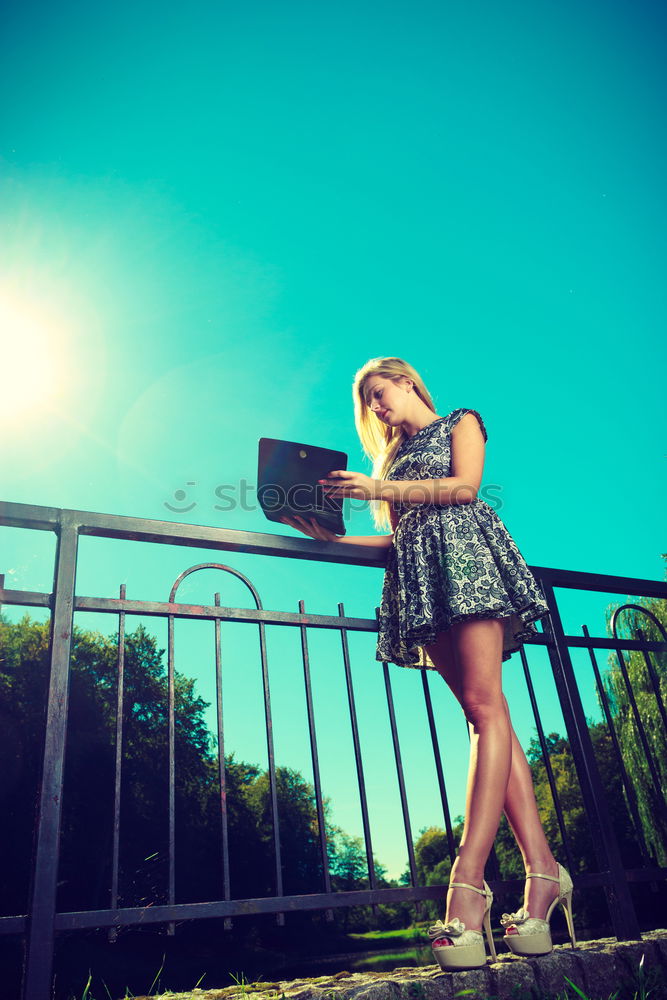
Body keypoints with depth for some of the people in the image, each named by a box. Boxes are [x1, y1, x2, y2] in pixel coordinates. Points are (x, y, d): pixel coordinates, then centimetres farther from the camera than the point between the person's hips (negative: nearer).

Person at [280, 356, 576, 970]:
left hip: (462, 548, -5)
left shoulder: (460, 423, 17)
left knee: (485, 707, -19)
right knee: (486, 717, -4)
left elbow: (465, 488, -3)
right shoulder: (392, 457, 30)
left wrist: (380, 490, -7)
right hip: (418, 579, 6)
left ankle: (467, 884, -26)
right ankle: (543, 873, -6)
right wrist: (331, 537, 9)